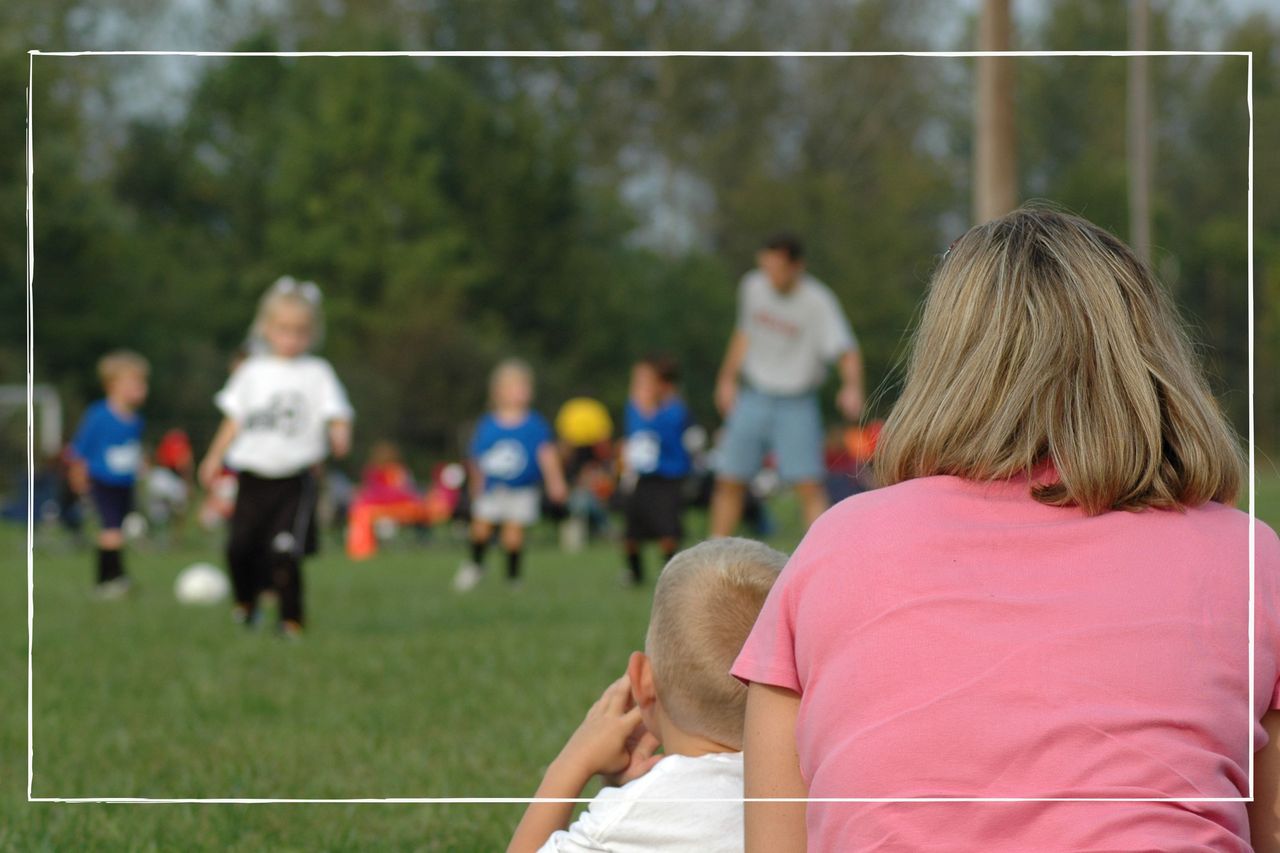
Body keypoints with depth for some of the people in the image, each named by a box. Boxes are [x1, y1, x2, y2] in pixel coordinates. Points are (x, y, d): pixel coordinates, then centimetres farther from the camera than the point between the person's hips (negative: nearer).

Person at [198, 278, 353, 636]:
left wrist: (340, 434, -27)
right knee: (240, 546, 1)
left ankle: (291, 620, -3)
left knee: (284, 551, -14)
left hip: (294, 478, -3)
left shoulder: (317, 373, 2)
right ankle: (246, 602, 27)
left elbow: (336, 413, -6)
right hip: (253, 475, 3)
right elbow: (234, 419, 16)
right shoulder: (252, 372, 10)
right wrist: (214, 459, 15)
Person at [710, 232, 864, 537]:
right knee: (729, 481, 3)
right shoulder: (753, 286, 1)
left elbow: (847, 351, -21)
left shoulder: (818, 301, -14)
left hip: (797, 402, -4)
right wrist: (727, 379, 17)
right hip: (753, 396, 4)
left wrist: (852, 387, -39)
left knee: (809, 485, -14)